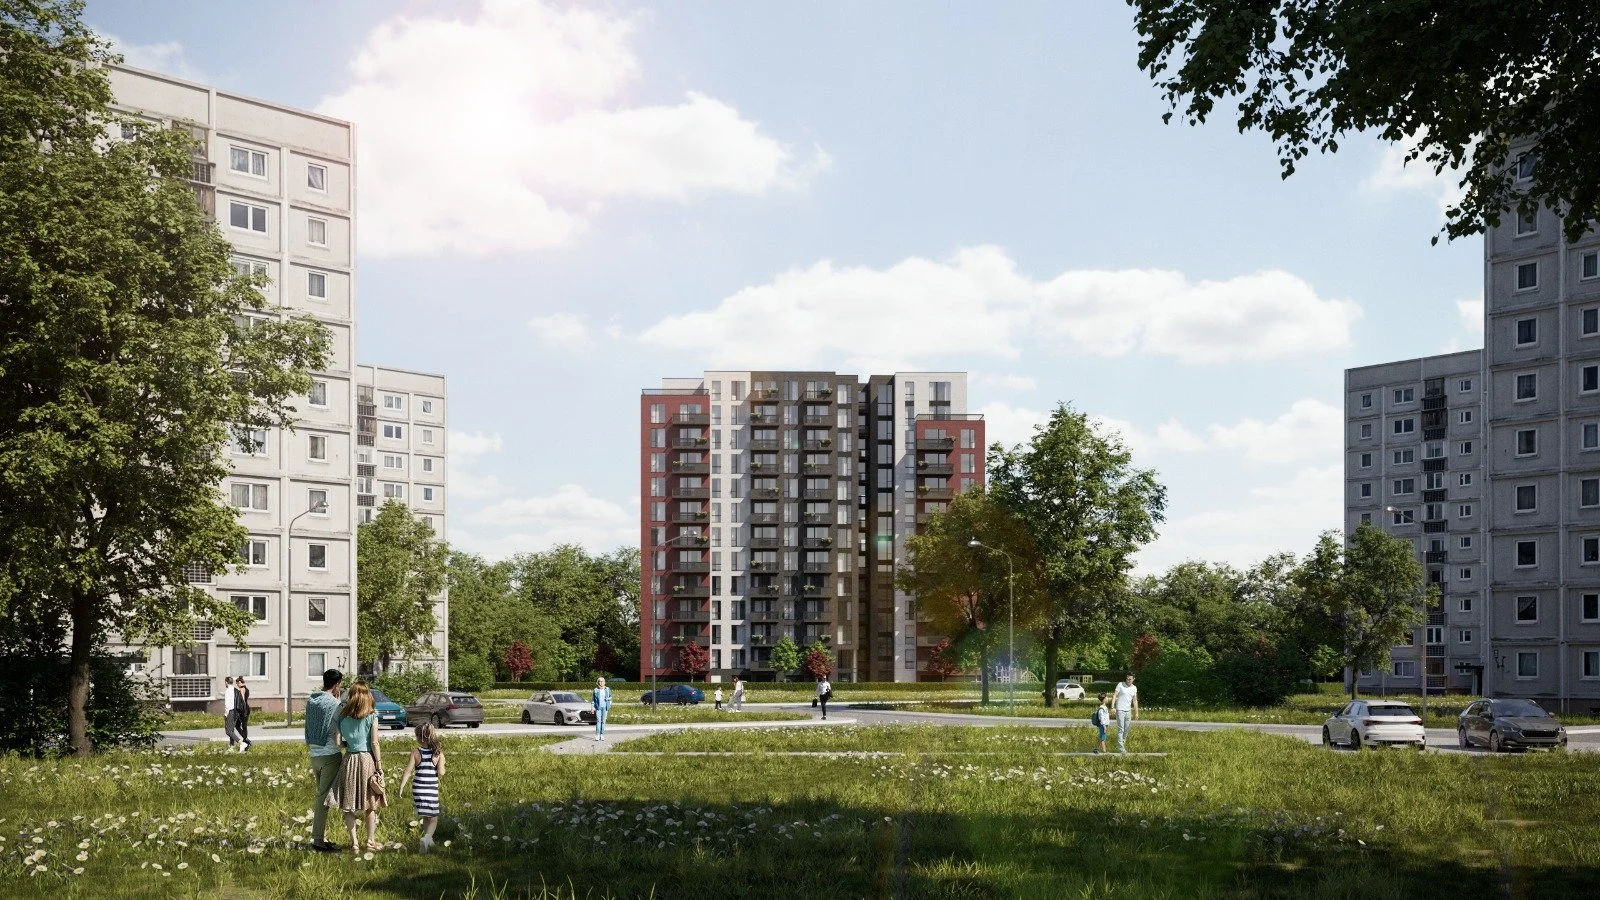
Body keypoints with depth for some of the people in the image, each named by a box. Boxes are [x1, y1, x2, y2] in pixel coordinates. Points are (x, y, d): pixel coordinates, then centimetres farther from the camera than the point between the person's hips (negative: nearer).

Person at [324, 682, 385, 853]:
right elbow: (374, 743, -7)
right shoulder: (371, 716, -5)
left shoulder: (343, 716, 2)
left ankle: (354, 842, 2)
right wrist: (379, 765, -2)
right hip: (367, 759, -1)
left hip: (349, 759, 2)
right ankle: (371, 841, 15)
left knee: (349, 804, 7)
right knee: (370, 804, 10)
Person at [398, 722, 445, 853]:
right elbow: (441, 773, -10)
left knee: (425, 817, 18)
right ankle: (427, 837, -17)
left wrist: (401, 786, -3)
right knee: (433, 818, 7)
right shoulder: (438, 753, -6)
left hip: (418, 788, 1)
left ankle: (428, 840, 26)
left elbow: (408, 771, -8)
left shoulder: (415, 752, -5)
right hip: (432, 789, -1)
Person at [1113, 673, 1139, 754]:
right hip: (1120, 710, -5)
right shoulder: (1120, 685, -6)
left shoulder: (1134, 688, 9)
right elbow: (1114, 696, -8)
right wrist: (1112, 707, -18)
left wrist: (1136, 712, 13)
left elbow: (1135, 701, 15)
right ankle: (1121, 748, -9)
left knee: (1126, 730, 9)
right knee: (1121, 729, -8)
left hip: (1128, 711, 5)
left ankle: (1122, 744, 20)